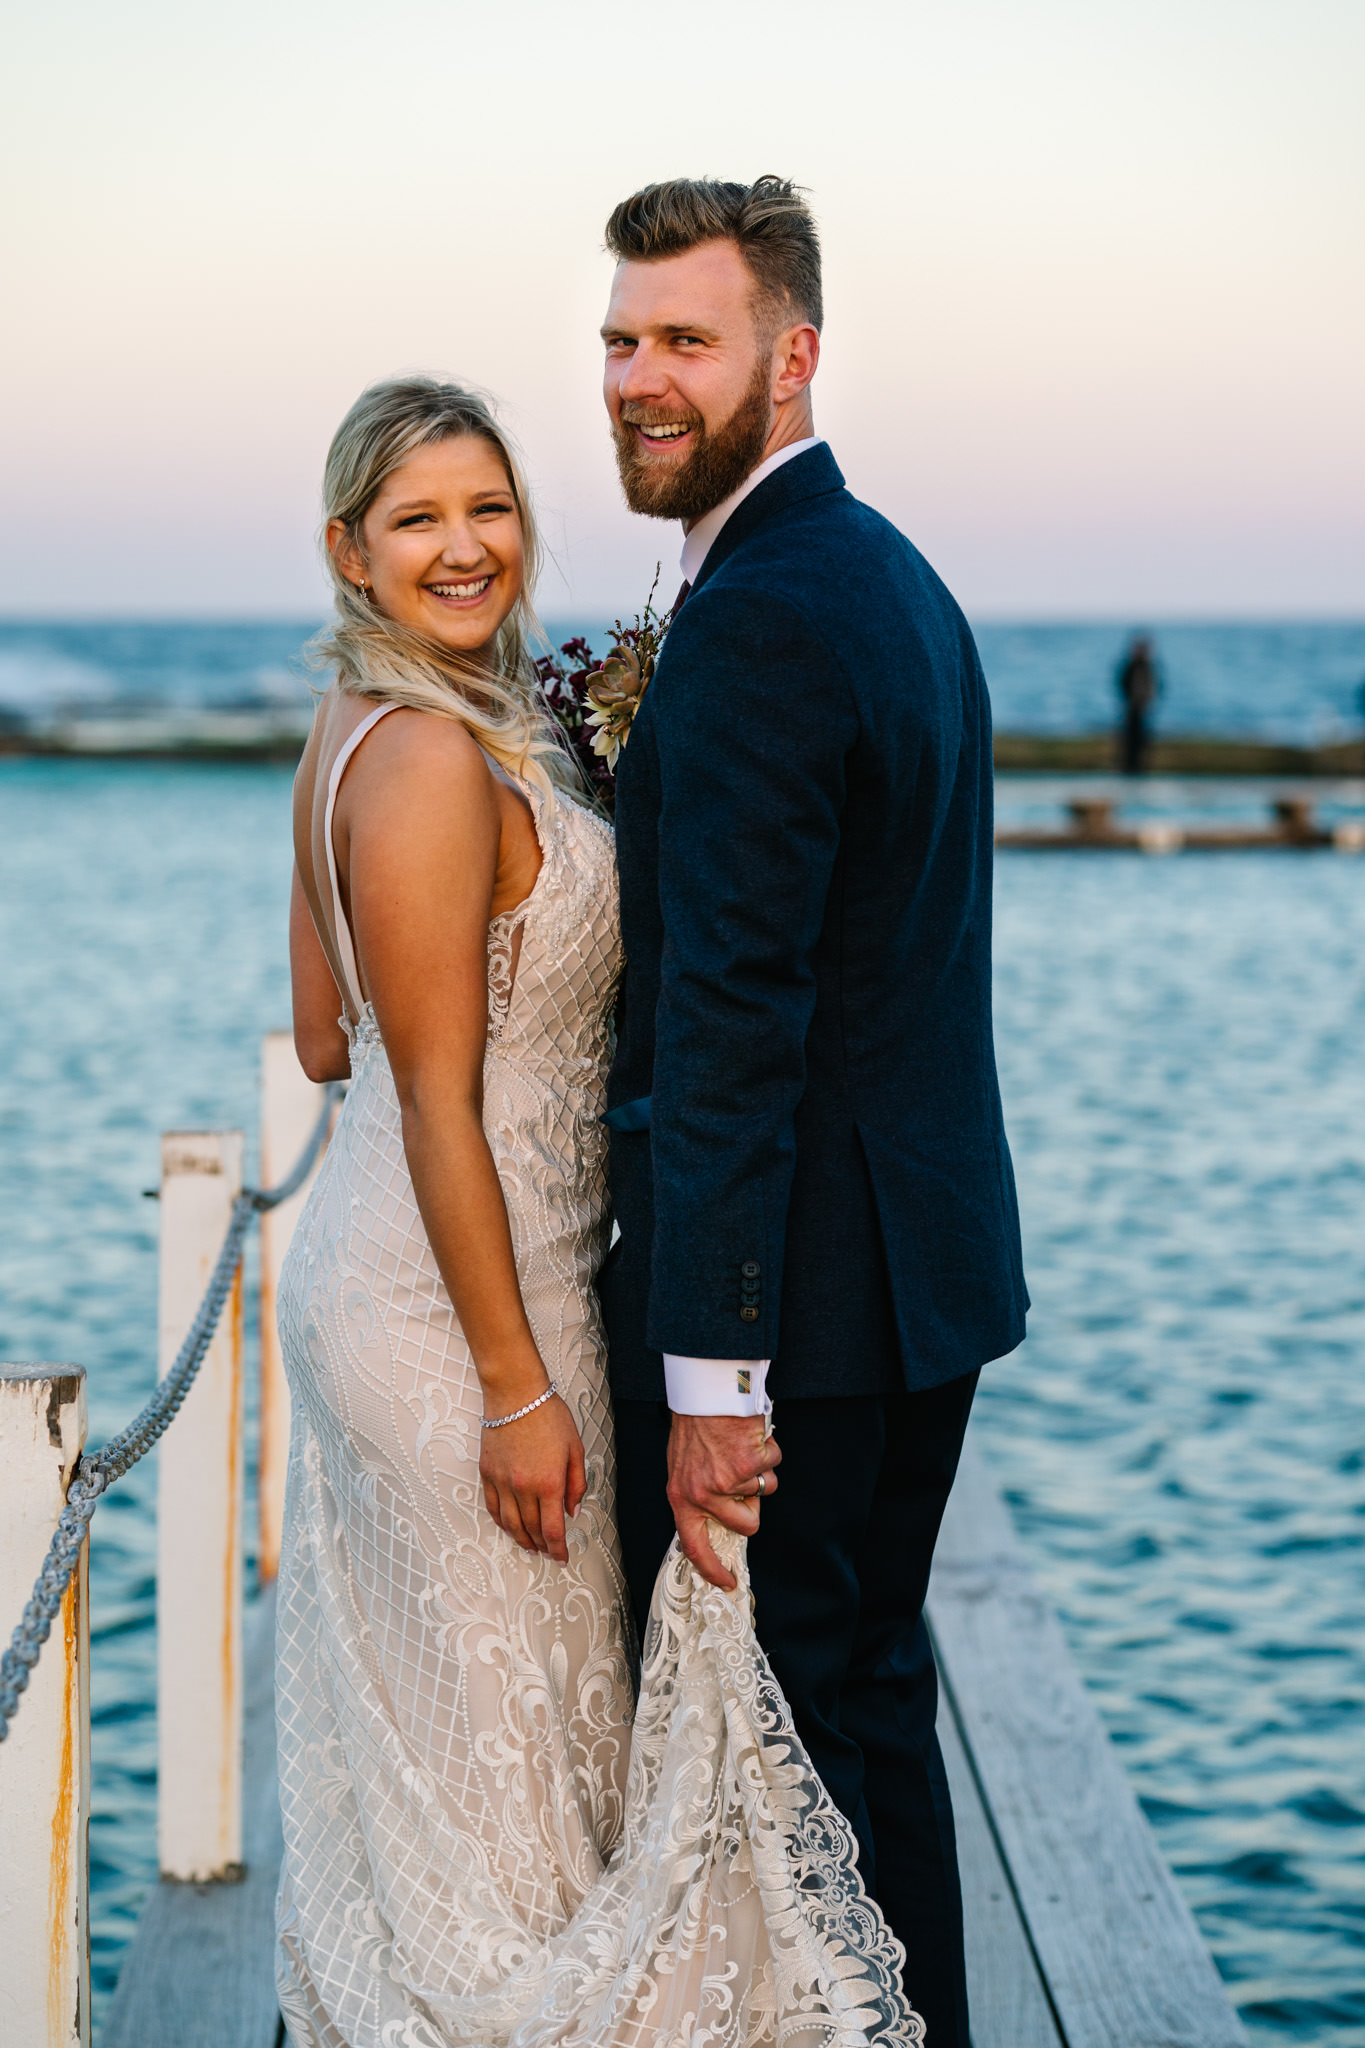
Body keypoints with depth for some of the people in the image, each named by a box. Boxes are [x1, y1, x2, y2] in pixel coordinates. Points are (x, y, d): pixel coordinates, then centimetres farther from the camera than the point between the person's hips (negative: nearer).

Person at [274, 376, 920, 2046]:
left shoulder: (357, 732, 8)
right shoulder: (434, 755, -20)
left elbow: (323, 1038, 13)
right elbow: (437, 1103, -22)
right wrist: (514, 1386, -19)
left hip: (361, 1272, 10)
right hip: (455, 1303, -10)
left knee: (412, 1729, 20)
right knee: (501, 1733, 4)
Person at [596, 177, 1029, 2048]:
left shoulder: (751, 626, -19)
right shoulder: (900, 578, 13)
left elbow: (732, 1027, -23)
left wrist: (710, 1371, -23)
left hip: (795, 1283, -10)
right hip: (929, 1260, 10)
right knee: (876, 1699, 20)